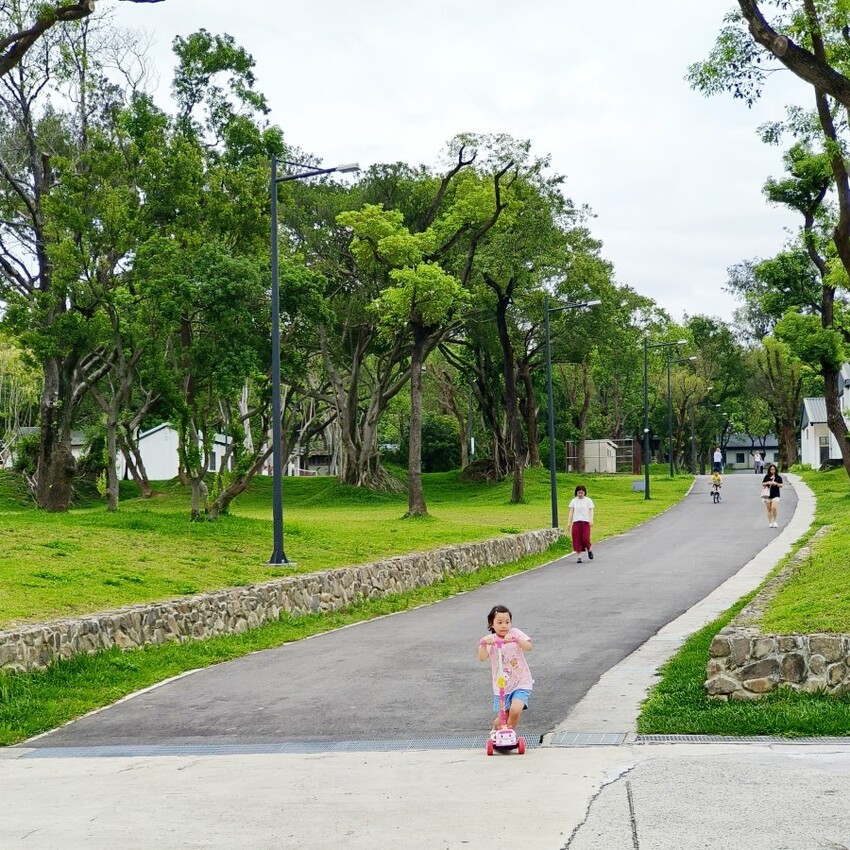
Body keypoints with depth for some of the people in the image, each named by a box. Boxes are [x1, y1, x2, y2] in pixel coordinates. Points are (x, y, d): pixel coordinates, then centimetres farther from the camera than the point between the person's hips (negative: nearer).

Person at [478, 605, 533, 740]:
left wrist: (515, 640, -40)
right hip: (500, 685, 1)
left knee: (515, 710, -20)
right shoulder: (490, 640, -5)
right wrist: (483, 644, -40)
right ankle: (495, 731, 39)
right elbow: (482, 658, -21)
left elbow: (528, 647, -22)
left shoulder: (515, 634, -5)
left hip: (521, 682, -1)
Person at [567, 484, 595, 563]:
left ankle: (589, 550, 19)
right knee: (577, 540, -4)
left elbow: (591, 511, -1)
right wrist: (569, 523, 0)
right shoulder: (573, 501, 9)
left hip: (586, 522, -2)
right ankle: (579, 557, 1)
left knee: (585, 539, -11)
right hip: (576, 522, 2)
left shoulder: (588, 500, 6)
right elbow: (571, 512, 8)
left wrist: (591, 520, -18)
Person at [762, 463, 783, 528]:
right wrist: (767, 483, -9)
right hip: (768, 495, 2)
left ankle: (774, 521, 2)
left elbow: (781, 486, 2)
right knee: (769, 509, 6)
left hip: (775, 495, -2)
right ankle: (770, 523, 13)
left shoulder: (778, 477, 2)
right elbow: (762, 484, 9)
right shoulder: (766, 477, 6)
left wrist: (776, 484, -16)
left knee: (774, 508, -16)